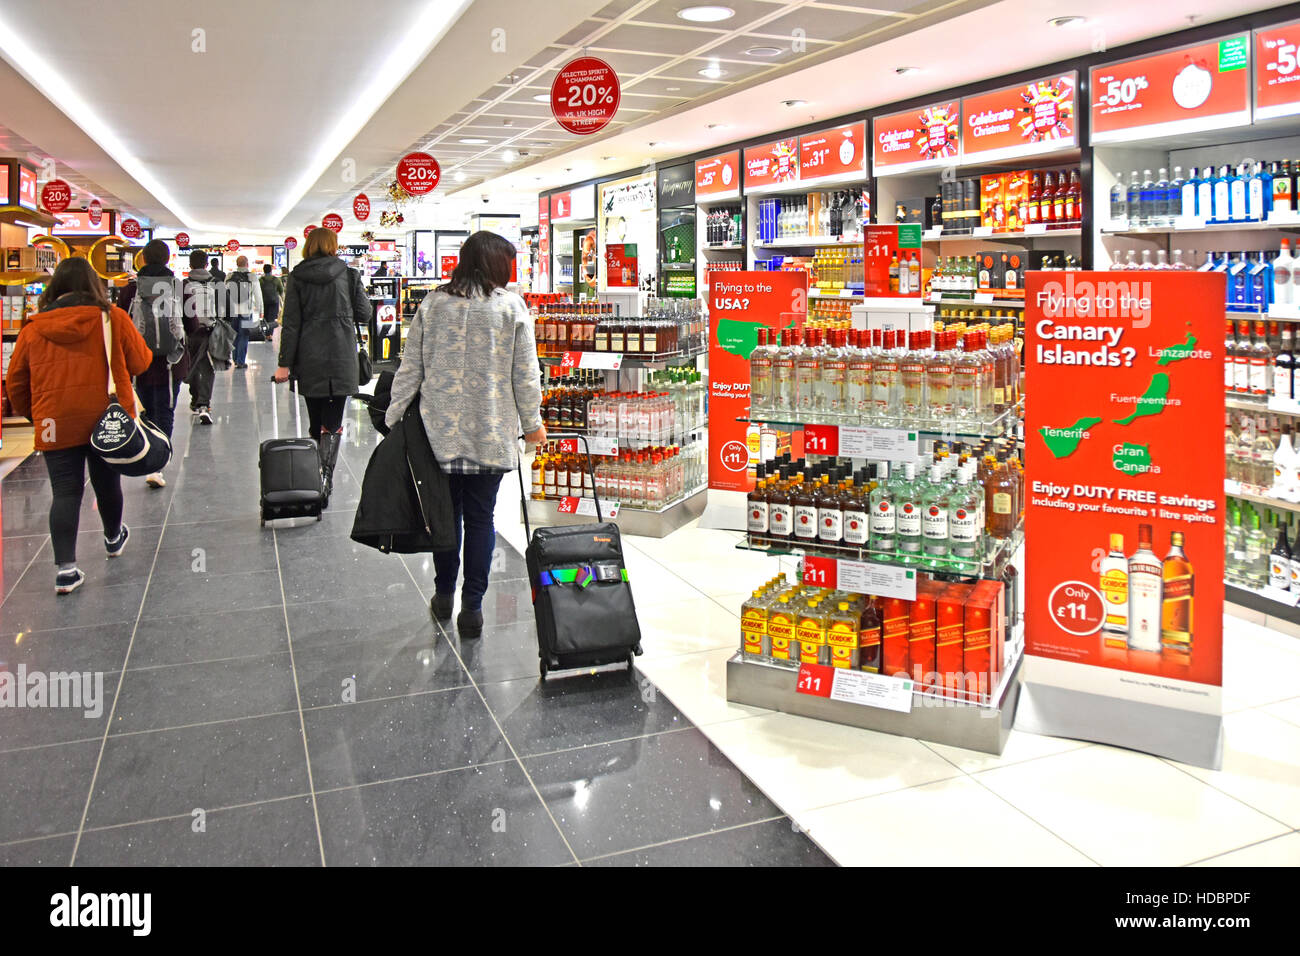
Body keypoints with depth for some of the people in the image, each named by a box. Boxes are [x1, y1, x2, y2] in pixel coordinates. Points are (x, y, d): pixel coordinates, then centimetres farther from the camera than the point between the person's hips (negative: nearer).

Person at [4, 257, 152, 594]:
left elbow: (16, 382, 9)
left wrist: (32, 414, 25)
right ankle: (114, 538, 41)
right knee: (107, 483, 18)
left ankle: (65, 568, -4)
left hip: (55, 424, 1)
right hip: (108, 420, 0)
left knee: (65, 493, 3)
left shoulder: (33, 329, 3)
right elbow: (141, 362, 3)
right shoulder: (113, 319, -4)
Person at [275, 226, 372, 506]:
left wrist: (285, 364, 0)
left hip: (309, 360, 1)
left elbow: (290, 324, -1)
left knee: (315, 423, 13)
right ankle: (325, 479, -17)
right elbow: (364, 315, 3)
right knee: (332, 423, -2)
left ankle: (315, 478, 17)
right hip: (341, 360, -1)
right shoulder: (349, 275, 0)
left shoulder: (297, 278, 2)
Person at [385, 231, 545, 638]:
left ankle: (444, 595, 29)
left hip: (440, 431, 2)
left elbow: (410, 368, 2)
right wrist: (532, 422, 9)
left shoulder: (433, 303, 1)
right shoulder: (512, 306, -4)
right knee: (480, 518, 7)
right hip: (492, 434, -2)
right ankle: (472, 608, 11)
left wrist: (394, 418, 9)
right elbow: (525, 373, -2)